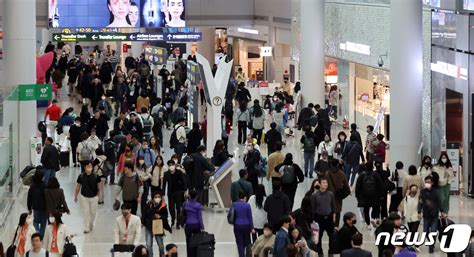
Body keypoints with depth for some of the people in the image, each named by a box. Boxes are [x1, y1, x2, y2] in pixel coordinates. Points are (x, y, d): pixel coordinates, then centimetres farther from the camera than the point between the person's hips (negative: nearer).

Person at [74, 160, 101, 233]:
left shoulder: (95, 176, -12)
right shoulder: (81, 176, -11)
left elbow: (98, 187, 2)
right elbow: (78, 187, 1)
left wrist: (98, 196, 7)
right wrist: (75, 196, 9)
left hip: (94, 197, 1)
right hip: (84, 197, -1)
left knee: (93, 212, 12)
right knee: (86, 212, -2)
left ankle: (91, 225, 33)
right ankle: (86, 228, 4)